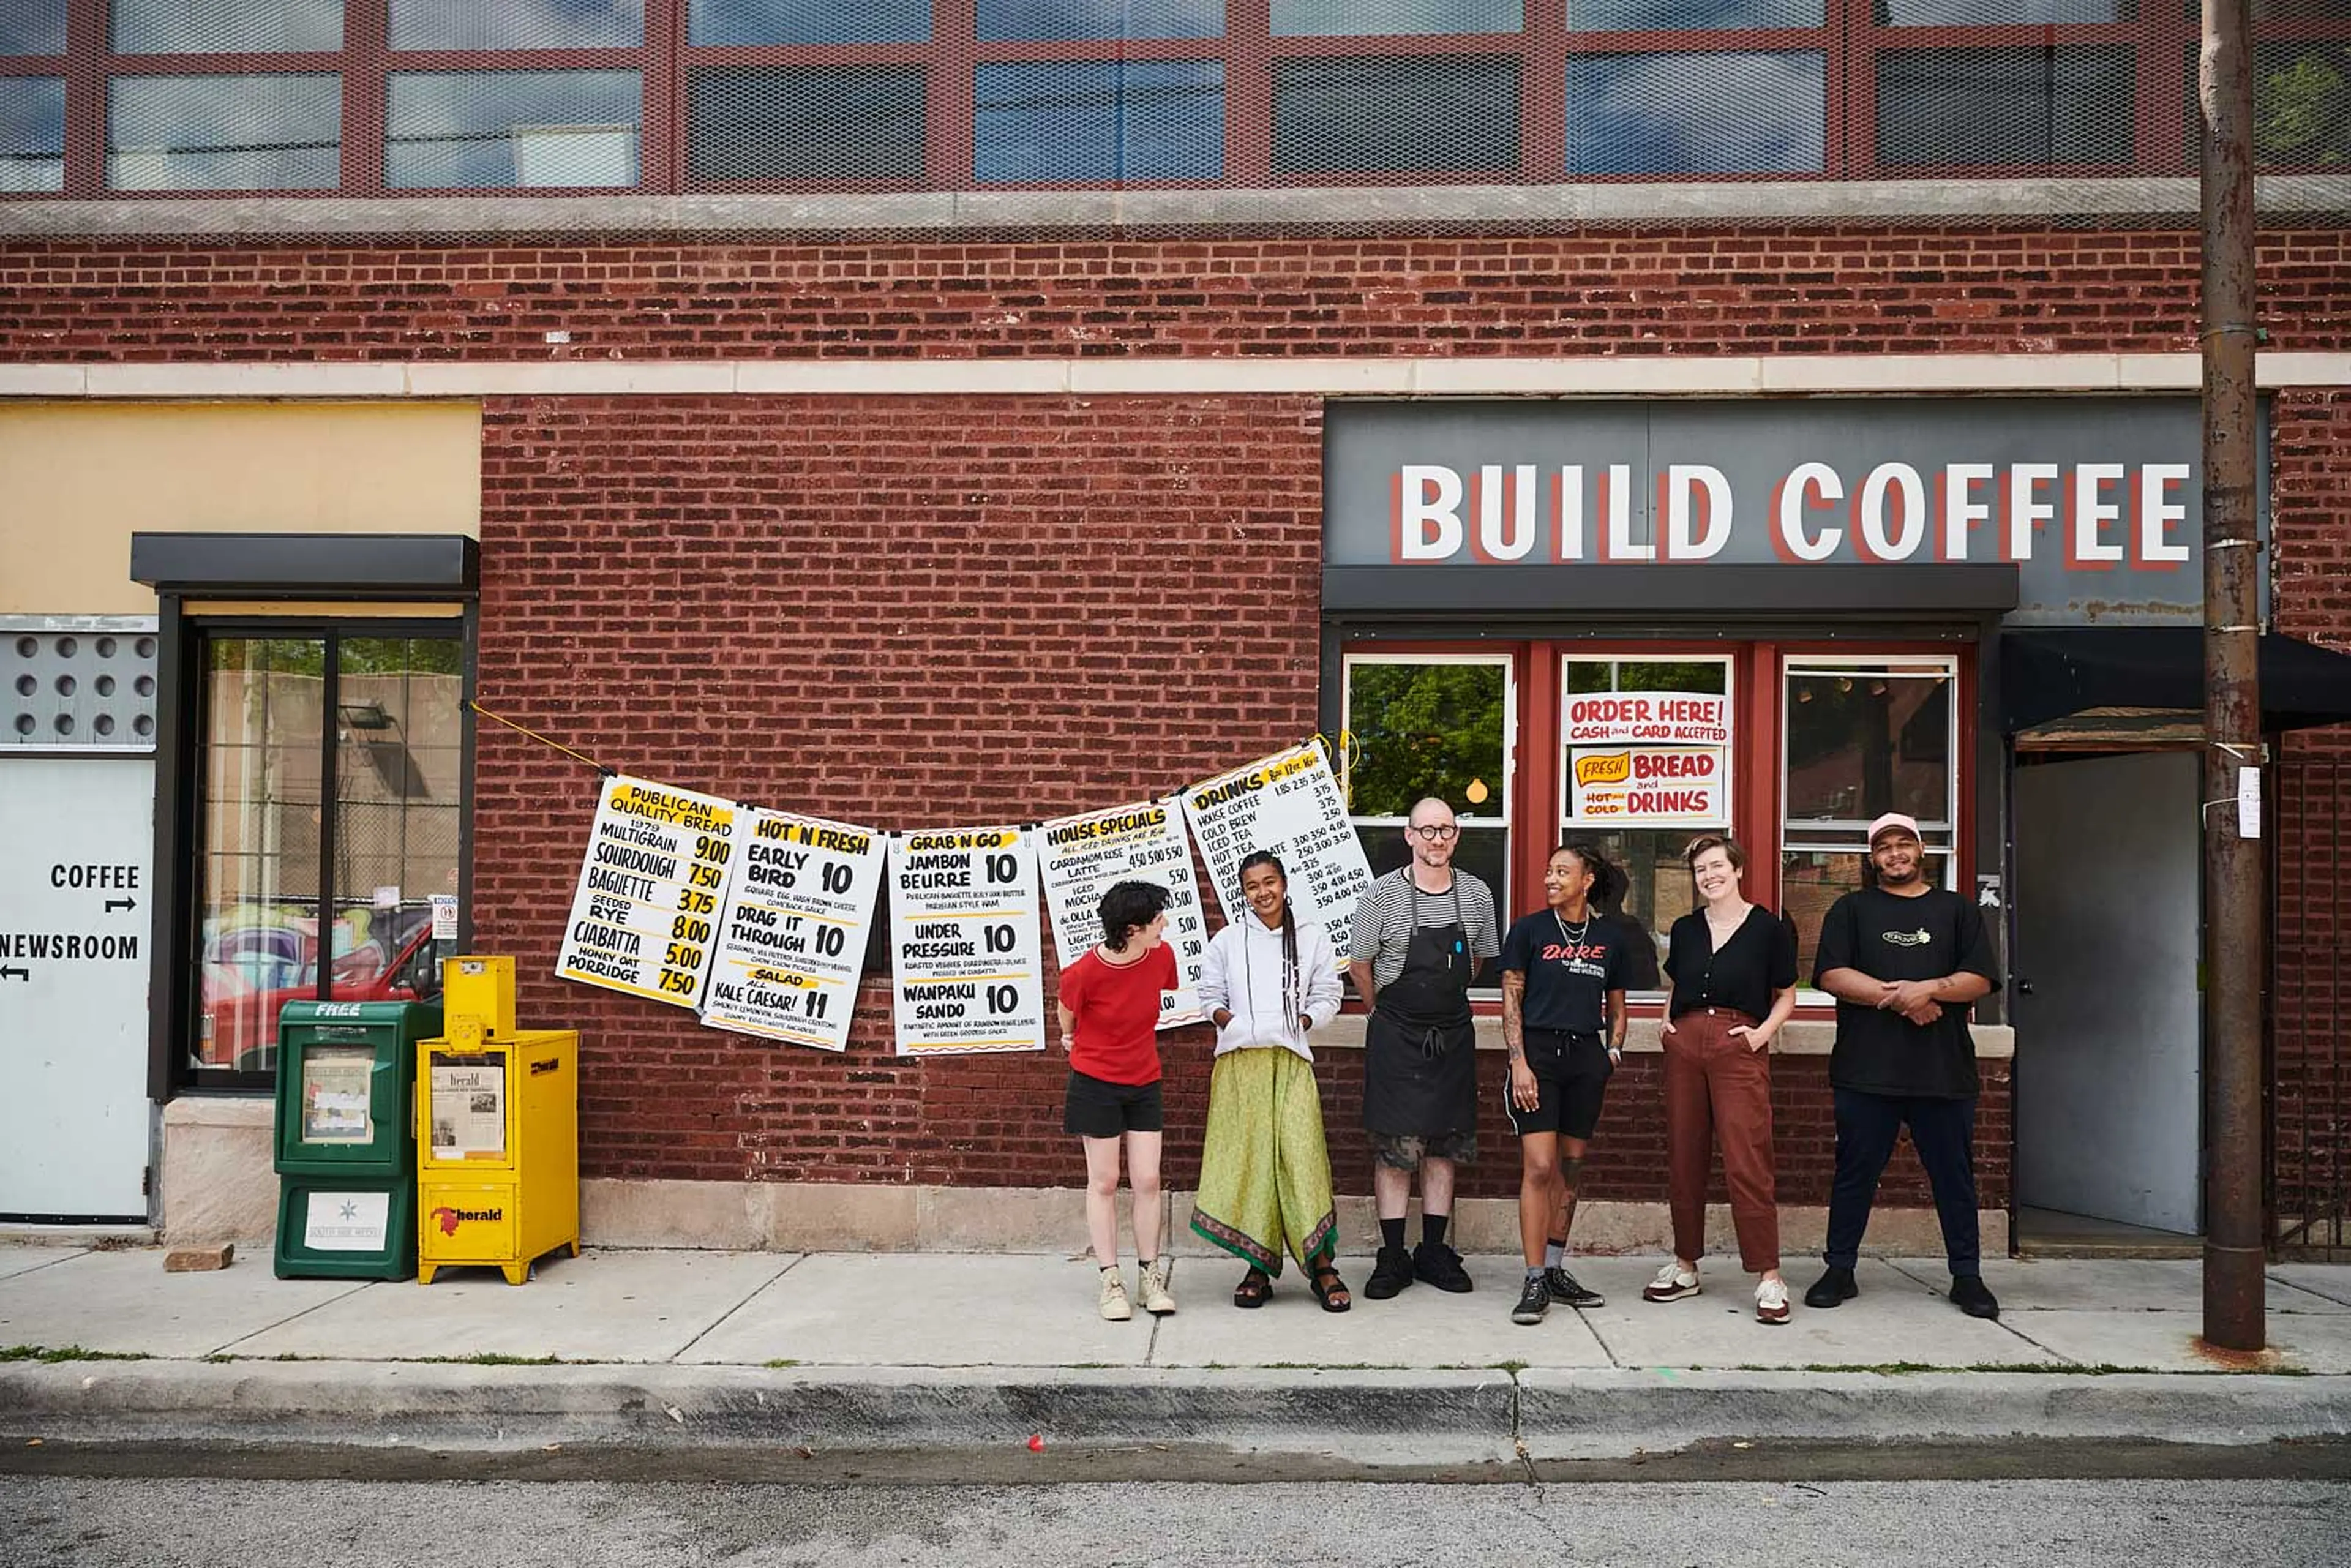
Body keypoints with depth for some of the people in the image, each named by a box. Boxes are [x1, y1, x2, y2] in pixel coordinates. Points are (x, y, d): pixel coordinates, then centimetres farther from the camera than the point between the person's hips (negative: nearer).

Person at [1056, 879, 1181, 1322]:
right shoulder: (1084, 973, -23)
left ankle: (1150, 1277, 16)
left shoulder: (1162, 956, -11)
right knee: (1104, 1182, 4)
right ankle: (1110, 1281, 13)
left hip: (1144, 1082, 4)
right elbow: (1068, 1017, -1)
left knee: (1147, 1181, 4)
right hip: (1095, 1082, -4)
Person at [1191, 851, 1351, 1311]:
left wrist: (1300, 1023, -6)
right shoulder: (1228, 940, 10)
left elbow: (1327, 996, 10)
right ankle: (1259, 1268, 8)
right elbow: (1210, 995, 11)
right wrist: (1231, 1023, -7)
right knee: (1246, 1159, -1)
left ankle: (1321, 1266, -3)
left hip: (1290, 1061, -1)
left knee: (1301, 1155, -9)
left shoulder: (1311, 938, 10)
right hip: (1239, 1061, 1)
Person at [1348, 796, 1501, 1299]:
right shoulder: (1382, 894, -10)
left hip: (1453, 1035, 4)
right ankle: (1393, 1257, 7)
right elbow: (1360, 966, 1)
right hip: (1396, 1036, -3)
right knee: (1395, 1148, -2)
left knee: (1445, 1147, 9)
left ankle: (1434, 1252, 19)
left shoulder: (1477, 895, 1)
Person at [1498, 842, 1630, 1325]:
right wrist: (1519, 1063, -9)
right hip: (1538, 1051, -3)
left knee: (1570, 1169, 9)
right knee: (1539, 1167, -9)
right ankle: (1535, 1281, -4)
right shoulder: (1529, 930, 0)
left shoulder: (1612, 937, 8)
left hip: (1586, 1056, 3)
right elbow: (1511, 1001, -1)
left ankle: (1555, 1271, 21)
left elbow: (1616, 1008, 17)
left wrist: (1613, 1053, 3)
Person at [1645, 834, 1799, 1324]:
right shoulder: (1685, 929, 13)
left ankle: (1769, 1276, -3)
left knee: (1747, 1163, -10)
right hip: (1685, 1045, 4)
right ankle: (1685, 1267, 18)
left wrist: (1763, 1032, -9)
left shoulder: (1769, 929, 2)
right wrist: (1667, 1021, 9)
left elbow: (1786, 997, 6)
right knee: (1683, 1159, 7)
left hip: (1740, 1049, -4)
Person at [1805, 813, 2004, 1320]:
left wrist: (1929, 988, -15)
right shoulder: (1851, 910, 9)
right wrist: (1899, 998, -13)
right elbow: (1832, 976, -4)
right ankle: (1840, 1271, 14)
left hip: (1943, 1070, 1)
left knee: (1954, 1177, 7)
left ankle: (1967, 1277, 18)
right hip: (1866, 1070, -1)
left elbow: (1980, 979, 2)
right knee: (1855, 1174, 5)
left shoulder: (1958, 911, 12)